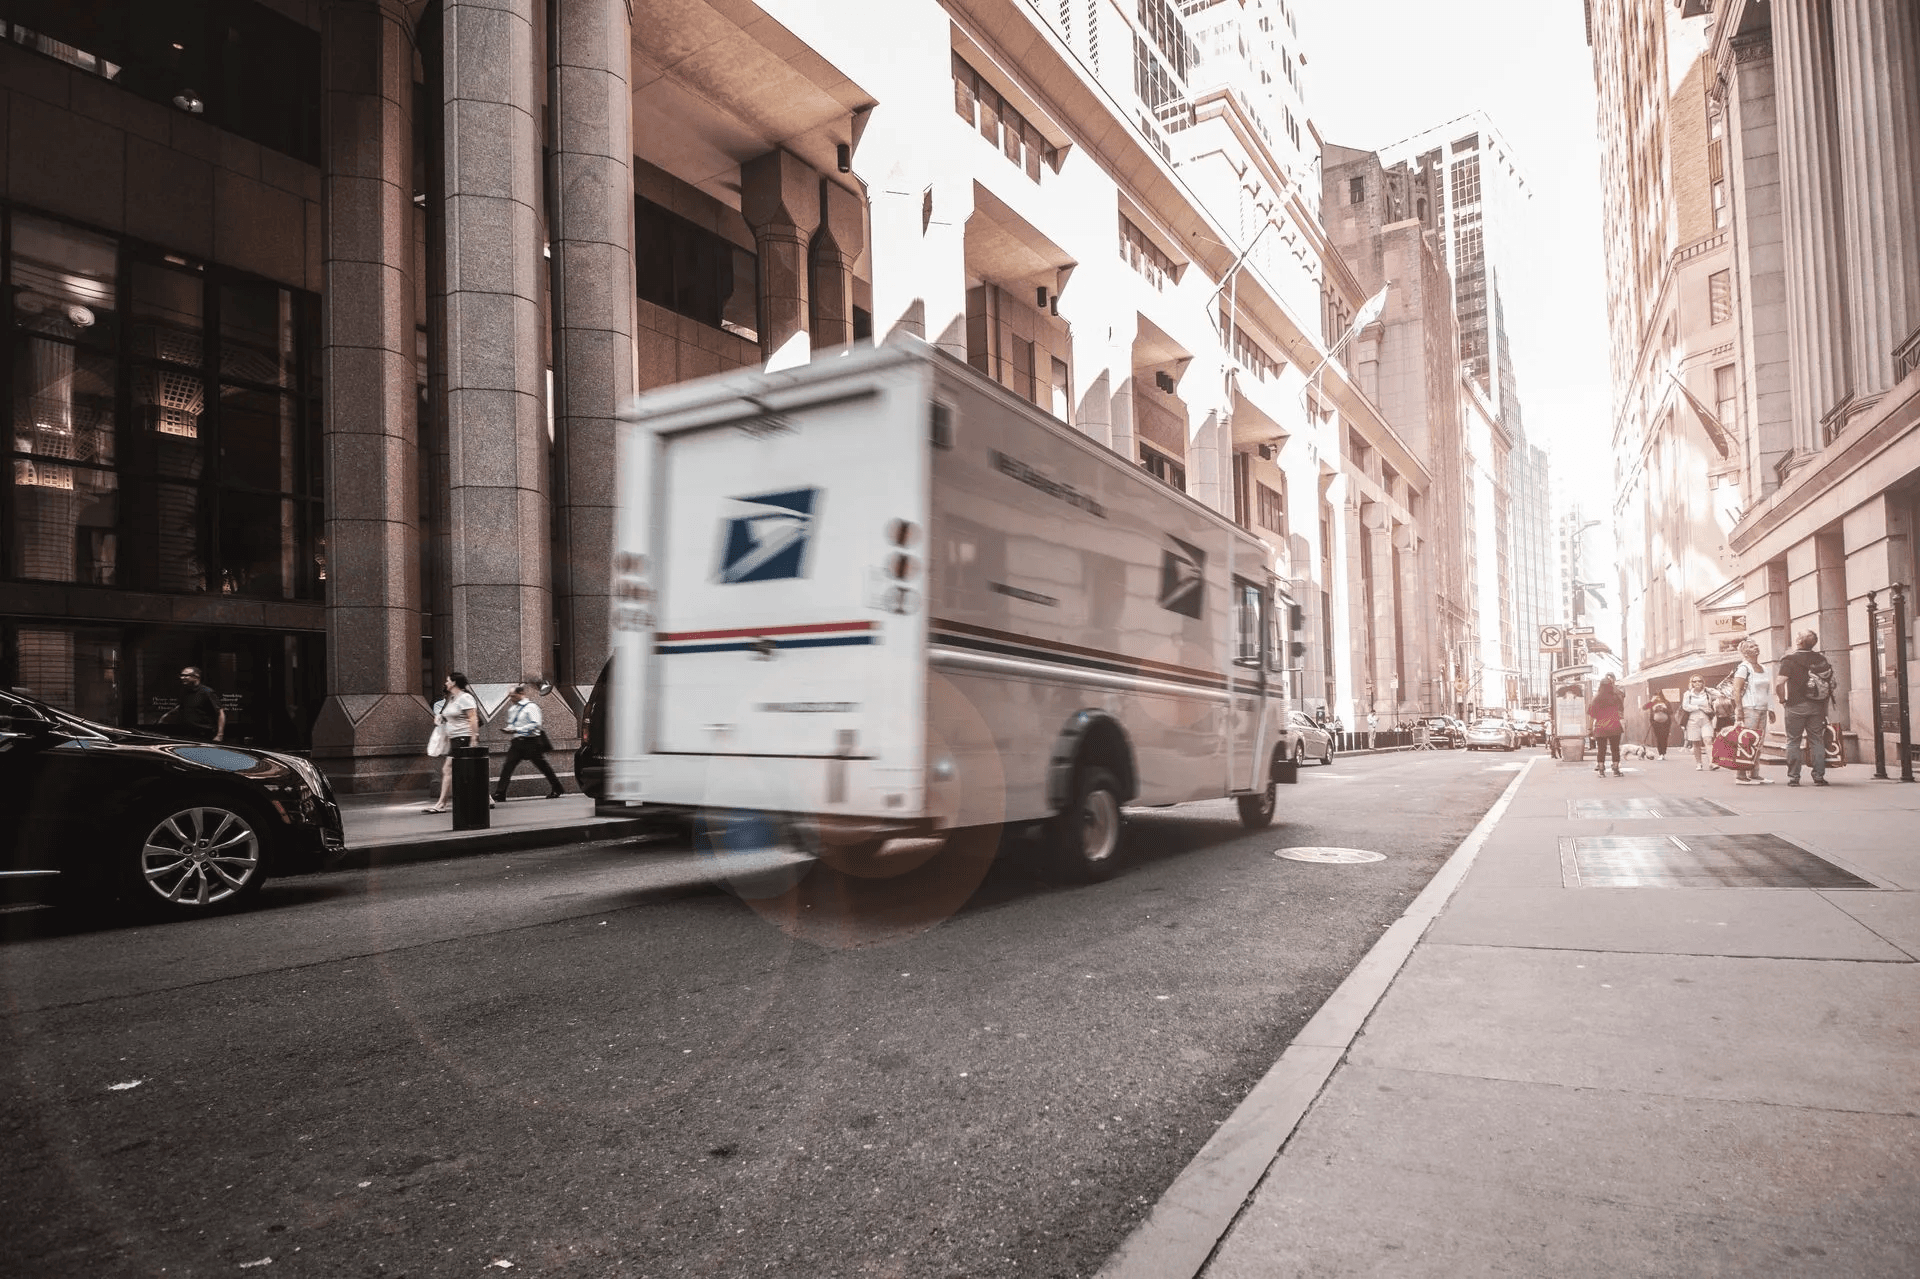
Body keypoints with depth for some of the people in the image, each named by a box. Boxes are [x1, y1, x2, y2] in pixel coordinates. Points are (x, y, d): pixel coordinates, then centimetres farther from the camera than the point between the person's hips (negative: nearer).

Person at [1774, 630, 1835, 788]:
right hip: (1818, 706, 4)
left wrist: (1782, 699, -4)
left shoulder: (1789, 660, -10)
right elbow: (1831, 681, 12)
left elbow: (1779, 683, -19)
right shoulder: (1821, 659, 6)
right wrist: (1825, 700, 18)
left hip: (1797, 705, -4)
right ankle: (1819, 776, 8)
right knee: (1817, 741, 8)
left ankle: (1793, 777, 1)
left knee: (1793, 741, 2)